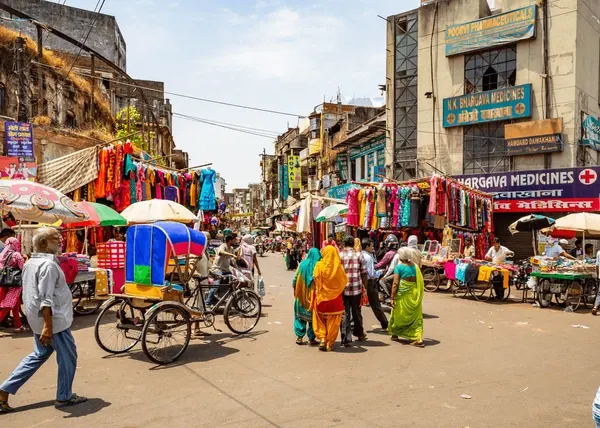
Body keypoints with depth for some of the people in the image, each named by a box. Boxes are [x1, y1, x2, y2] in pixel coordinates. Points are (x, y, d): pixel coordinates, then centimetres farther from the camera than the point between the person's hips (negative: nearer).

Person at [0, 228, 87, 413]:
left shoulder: (30, 262, 11)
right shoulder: (48, 264, -21)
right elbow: (46, 299, -26)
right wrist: (48, 325, -27)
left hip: (37, 320, 10)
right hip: (54, 320, -10)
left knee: (39, 355, 21)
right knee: (68, 356, 6)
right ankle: (64, 397, 18)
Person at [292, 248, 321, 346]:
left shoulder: (303, 264, -4)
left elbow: (295, 278, 1)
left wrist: (295, 290, 14)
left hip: (302, 295, 2)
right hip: (314, 295, -2)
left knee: (300, 316, 15)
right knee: (313, 316, 12)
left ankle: (299, 337, 14)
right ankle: (311, 338, 14)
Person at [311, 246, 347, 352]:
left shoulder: (319, 265, -10)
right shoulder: (339, 267, -9)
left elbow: (315, 281, -8)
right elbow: (344, 281, -2)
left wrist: (318, 292, 7)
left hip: (321, 297, 0)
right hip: (335, 299, 0)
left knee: (321, 320, 17)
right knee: (333, 322, 11)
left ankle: (322, 339, 6)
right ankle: (330, 343, 13)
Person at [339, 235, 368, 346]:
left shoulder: (338, 256, 1)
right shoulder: (359, 255, 0)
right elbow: (364, 274, -1)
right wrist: (365, 287, 8)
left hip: (342, 289, 0)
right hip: (356, 288, 1)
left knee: (345, 313, 4)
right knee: (356, 312, 18)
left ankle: (346, 338, 0)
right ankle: (359, 333, 35)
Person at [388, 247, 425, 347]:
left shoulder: (399, 267, -10)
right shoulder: (415, 266, 4)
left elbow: (395, 283, -16)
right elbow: (420, 282, 7)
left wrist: (392, 298, -14)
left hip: (403, 295, -4)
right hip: (414, 296, 4)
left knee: (398, 315, 15)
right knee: (415, 316, 8)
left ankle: (394, 334, 32)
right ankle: (418, 338, -1)